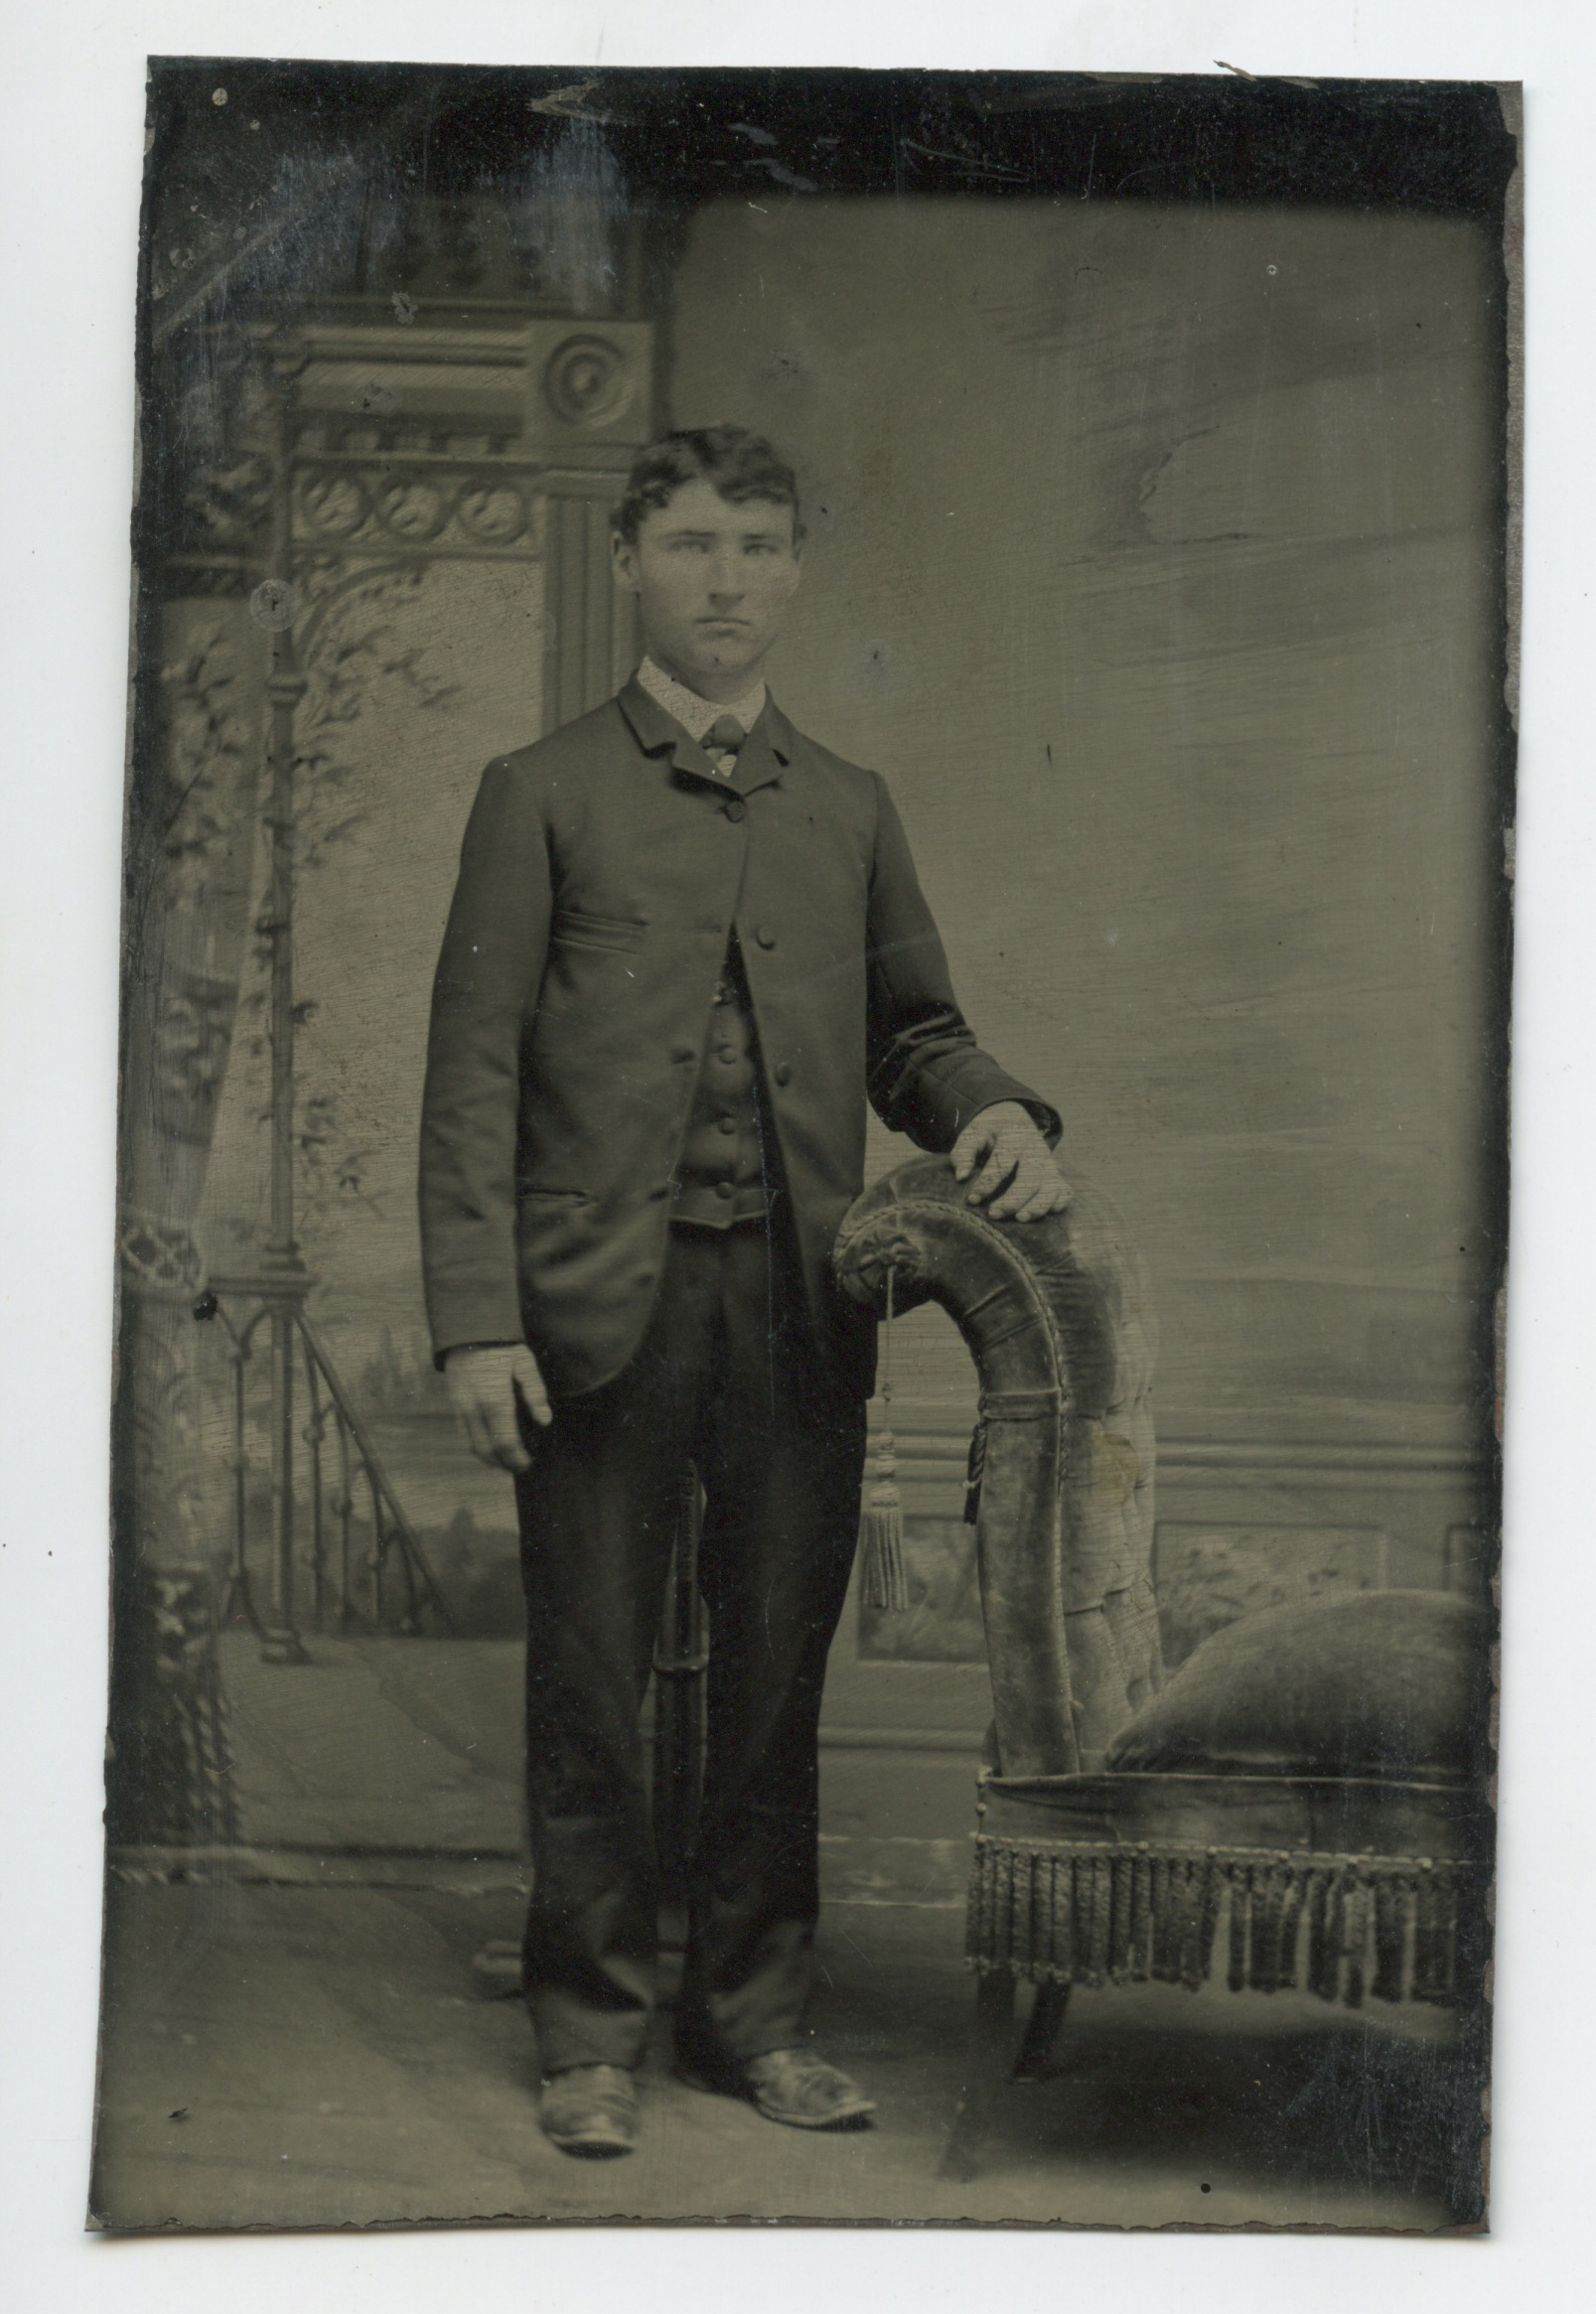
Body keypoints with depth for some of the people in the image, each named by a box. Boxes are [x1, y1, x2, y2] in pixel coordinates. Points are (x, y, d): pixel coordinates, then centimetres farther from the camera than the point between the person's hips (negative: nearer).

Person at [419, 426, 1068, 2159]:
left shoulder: (849, 810, 15)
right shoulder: (543, 795, 4)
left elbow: (910, 1028, 21)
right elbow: (474, 1071, -1)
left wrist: (994, 1112, -3)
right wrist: (476, 1321, -9)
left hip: (804, 1302, 3)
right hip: (601, 1301, -3)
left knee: (777, 1665, 8)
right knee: (590, 1676, 4)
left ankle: (752, 2013, 23)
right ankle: (591, 2028, 19)